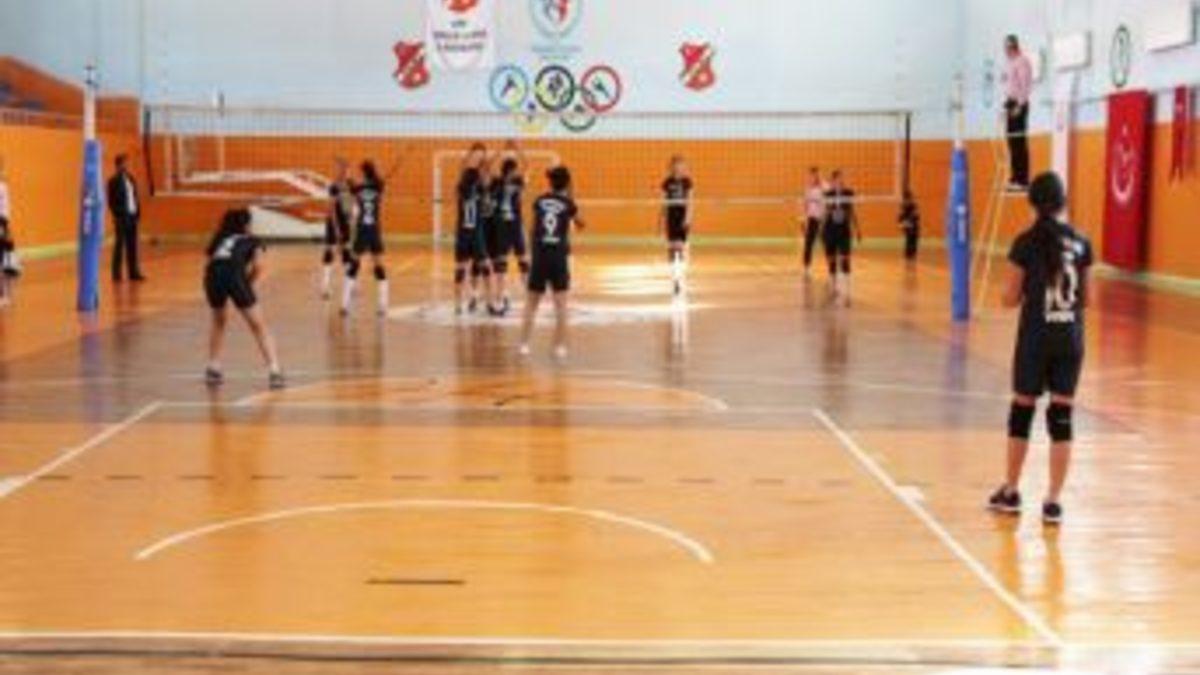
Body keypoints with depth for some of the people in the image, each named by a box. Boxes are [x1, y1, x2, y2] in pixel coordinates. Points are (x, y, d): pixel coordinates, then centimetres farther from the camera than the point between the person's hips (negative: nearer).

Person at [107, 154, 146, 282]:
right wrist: (117, 216, -15)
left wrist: (138, 213, 7)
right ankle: (116, 274, 5)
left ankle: (134, 272, 14)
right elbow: (112, 202, -10)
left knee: (132, 245, 9)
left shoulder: (131, 179, 13)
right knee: (120, 244, -1)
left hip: (132, 216, 6)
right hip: (122, 218, -6)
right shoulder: (114, 181, -8)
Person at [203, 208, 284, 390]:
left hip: (213, 274, 4)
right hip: (235, 274, -4)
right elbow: (258, 266, 5)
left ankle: (213, 368, 26)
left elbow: (211, 259, 20)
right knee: (259, 327, 3)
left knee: (219, 322, 29)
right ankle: (274, 371, -6)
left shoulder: (220, 240, 33)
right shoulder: (253, 241, 23)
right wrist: (248, 284, 18)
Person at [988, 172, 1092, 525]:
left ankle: (1011, 492, 24)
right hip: (1070, 338, 2)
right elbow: (1085, 298, 7)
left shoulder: (1026, 243, -8)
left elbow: (1011, 299, -4)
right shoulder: (1081, 243, 0)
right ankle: (1053, 501, 4)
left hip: (1035, 337, -2)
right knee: (1062, 417, 5)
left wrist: (1012, 287, 16)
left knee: (1022, 411, 12)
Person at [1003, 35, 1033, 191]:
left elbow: (1025, 85, -16)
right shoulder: (1009, 63, 18)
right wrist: (1006, 104, 16)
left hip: (1019, 103, -9)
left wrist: (1019, 105, -21)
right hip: (1010, 103, 9)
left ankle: (1022, 180, -10)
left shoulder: (1022, 61, -9)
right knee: (1012, 142, 7)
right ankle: (1015, 178, 9)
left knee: (1019, 142, -10)